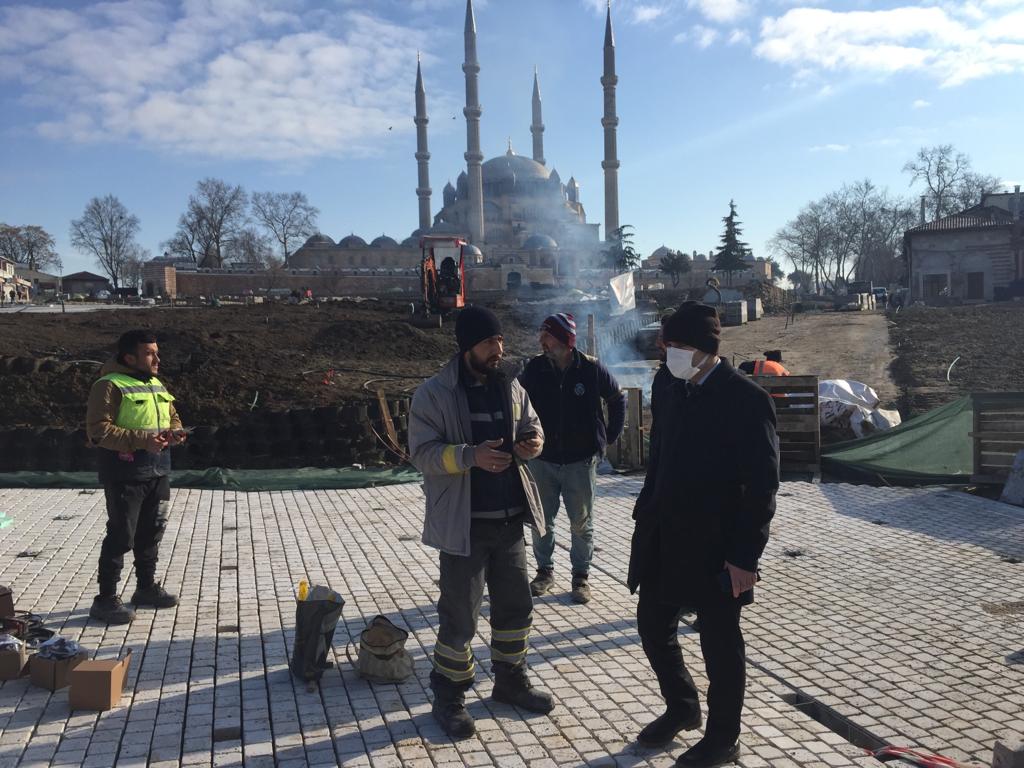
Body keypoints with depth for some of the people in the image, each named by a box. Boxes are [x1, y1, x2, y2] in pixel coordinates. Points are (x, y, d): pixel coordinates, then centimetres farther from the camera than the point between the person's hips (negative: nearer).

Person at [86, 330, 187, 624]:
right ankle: (105, 599, 6)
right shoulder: (110, 386, -13)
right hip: (125, 474, -8)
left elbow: (172, 416, 23)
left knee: (151, 532, 16)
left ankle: (147, 587, 31)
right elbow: (98, 430, -19)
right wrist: (142, 440, -26)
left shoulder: (157, 385, 13)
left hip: (158, 473, 8)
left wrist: (174, 432, -1)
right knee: (121, 535, -5)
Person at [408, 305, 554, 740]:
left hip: (510, 519, 6)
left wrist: (533, 441, -8)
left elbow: (532, 426, 17)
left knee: (516, 604, 17)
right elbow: (422, 452, -16)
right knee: (460, 615, 2)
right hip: (464, 523, -6)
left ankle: (510, 680, 37)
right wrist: (470, 455, -32)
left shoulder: (511, 387, 6)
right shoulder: (434, 393, -12)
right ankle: (448, 697, 22)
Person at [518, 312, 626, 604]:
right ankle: (545, 571, 29)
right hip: (542, 459, 2)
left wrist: (610, 435, 6)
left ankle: (581, 575, 23)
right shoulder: (534, 368, -5)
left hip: (580, 461, -2)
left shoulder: (591, 368, -9)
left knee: (581, 524, 8)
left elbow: (618, 399, 7)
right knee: (541, 522, 11)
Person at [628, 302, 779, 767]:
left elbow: (762, 485, -14)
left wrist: (745, 557, -16)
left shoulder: (746, 399, -13)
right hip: (664, 542, 7)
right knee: (652, 627, 16)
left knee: (720, 645, 9)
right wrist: (644, 521, 10)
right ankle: (681, 708, 41)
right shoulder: (668, 395, 7)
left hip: (715, 548, -6)